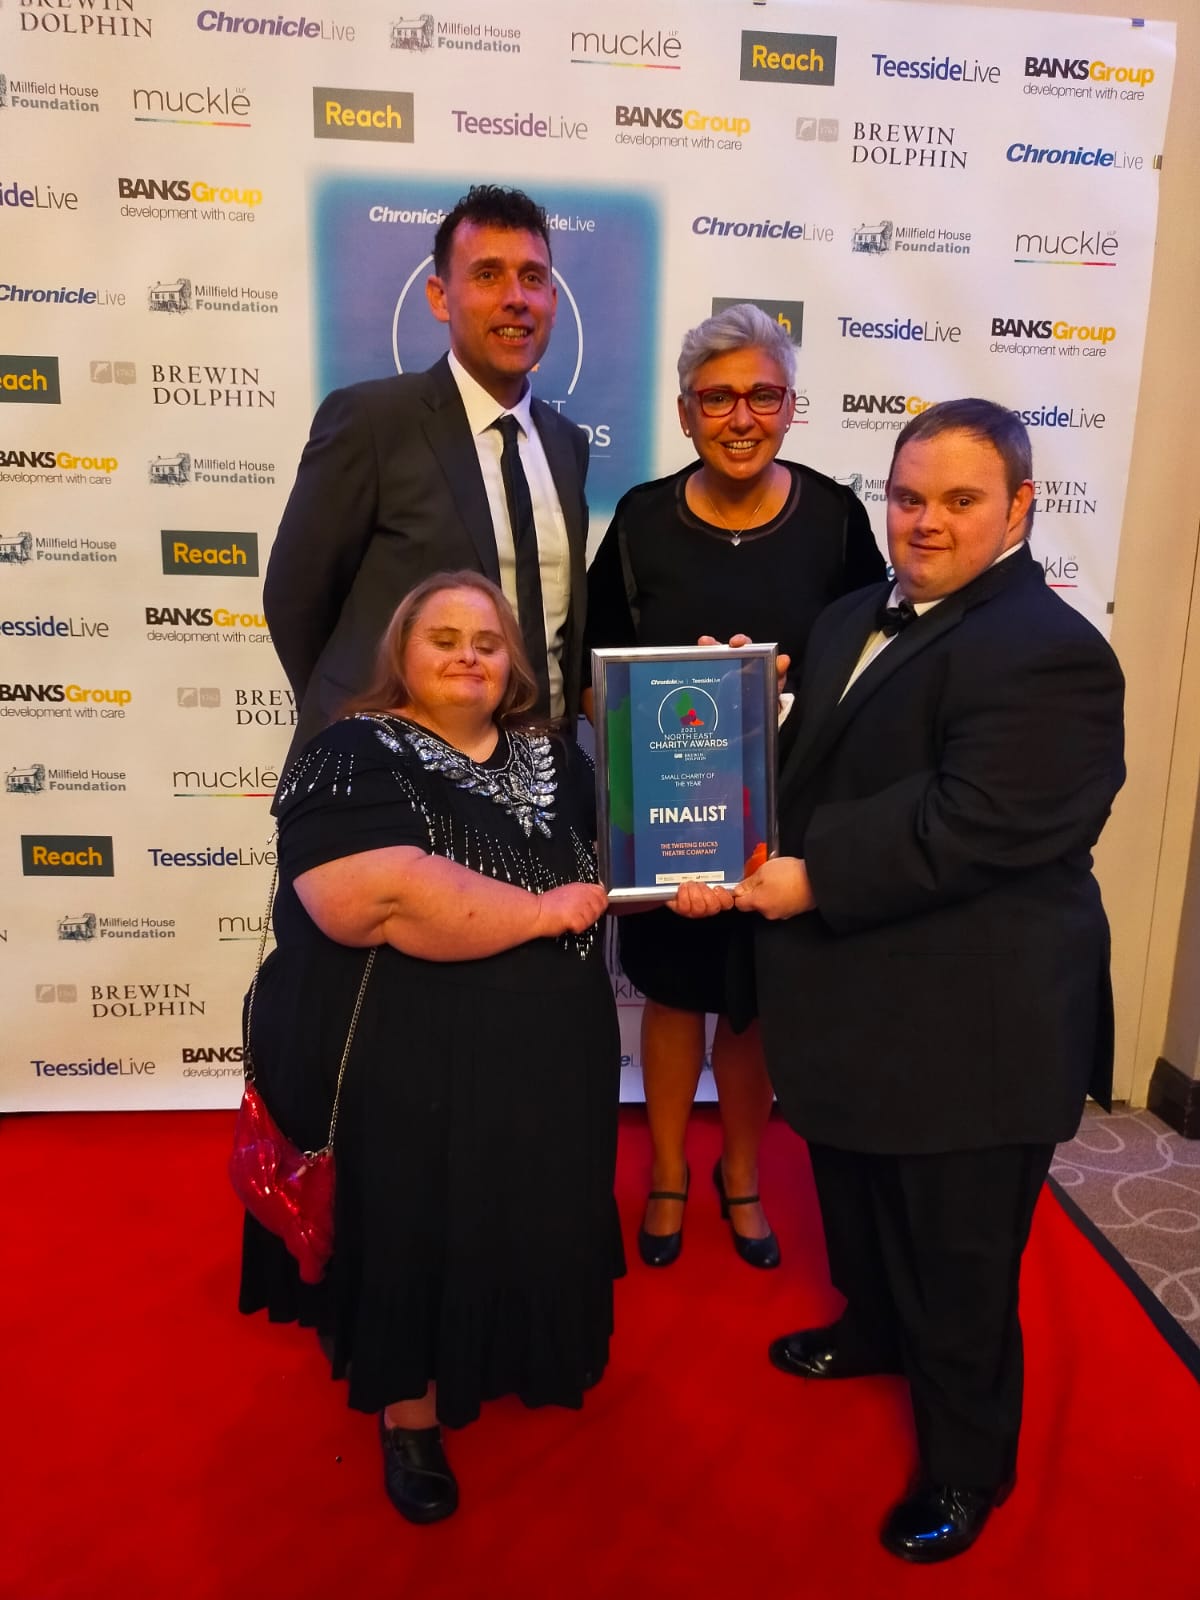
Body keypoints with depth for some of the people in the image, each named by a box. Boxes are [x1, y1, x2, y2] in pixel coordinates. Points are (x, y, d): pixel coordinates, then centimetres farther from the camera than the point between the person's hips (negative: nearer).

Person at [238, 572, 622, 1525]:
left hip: (544, 1062, 6)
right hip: (403, 1069, -6)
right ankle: (410, 1418, 34)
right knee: (413, 1239, 9)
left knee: (529, 1229, 19)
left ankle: (513, 1359, 48)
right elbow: (372, 897, -28)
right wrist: (543, 911, -21)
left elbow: (608, 872, 17)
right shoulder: (354, 758, -12)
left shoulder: (552, 761, 9)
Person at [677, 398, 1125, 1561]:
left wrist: (813, 879, -24)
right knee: (858, 1201, 28)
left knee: (959, 1259, 11)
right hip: (858, 999, 9)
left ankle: (967, 1462, 34)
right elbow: (810, 771, 13)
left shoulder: (1049, 655, -20)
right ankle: (875, 1332, 55)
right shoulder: (853, 621, 9)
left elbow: (971, 827, -28)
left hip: (972, 1028, -8)